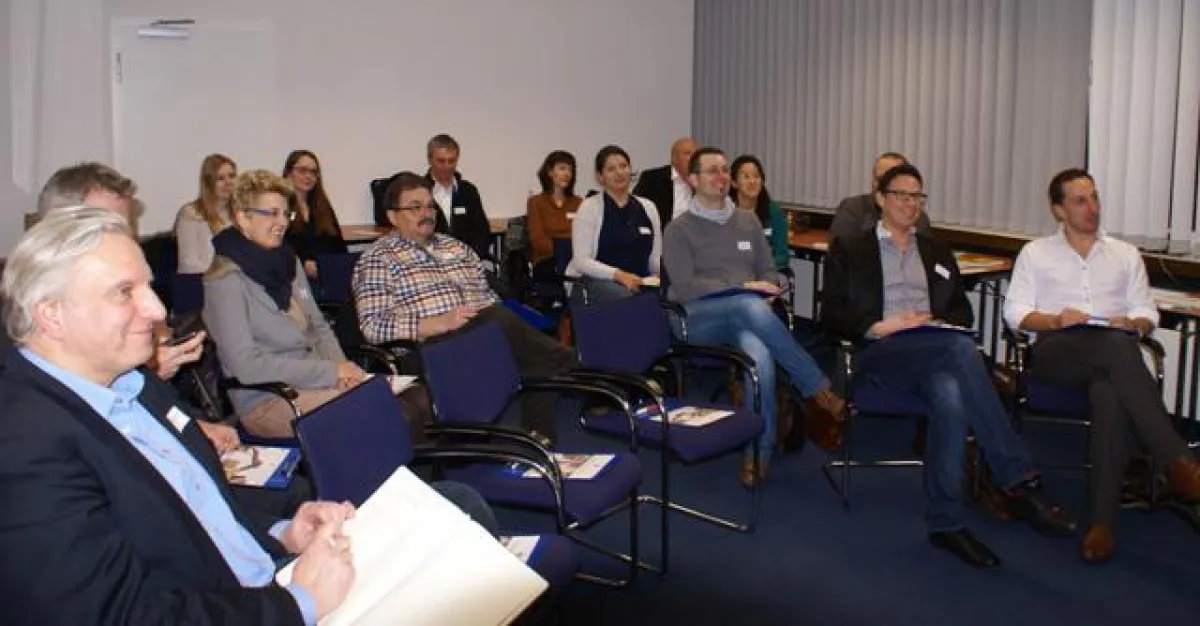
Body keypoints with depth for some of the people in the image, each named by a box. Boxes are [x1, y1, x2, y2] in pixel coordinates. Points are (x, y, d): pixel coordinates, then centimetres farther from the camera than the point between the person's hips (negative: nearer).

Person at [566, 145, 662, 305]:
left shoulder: (648, 207, 14)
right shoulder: (589, 208, 1)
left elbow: (656, 260, 13)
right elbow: (581, 261, -7)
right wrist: (618, 274, -21)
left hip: (639, 283, 4)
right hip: (596, 282, -4)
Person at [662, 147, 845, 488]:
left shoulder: (749, 222, 20)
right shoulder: (678, 230, 4)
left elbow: (769, 273, 20)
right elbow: (685, 288, -7)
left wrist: (767, 290, -6)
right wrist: (743, 287, -14)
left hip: (746, 314, 3)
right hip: (699, 318, -3)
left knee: (759, 357, -36)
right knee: (750, 306, -38)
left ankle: (758, 452, -27)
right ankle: (818, 390, -27)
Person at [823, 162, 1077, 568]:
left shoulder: (937, 251, 29)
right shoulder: (850, 250, 15)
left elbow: (962, 310, 22)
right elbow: (833, 316, 5)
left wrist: (941, 324, -2)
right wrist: (880, 326, -13)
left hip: (935, 351, 4)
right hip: (882, 352, -4)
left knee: (951, 397, -37)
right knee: (961, 349, -37)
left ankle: (945, 522, -32)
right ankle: (1018, 481, -37)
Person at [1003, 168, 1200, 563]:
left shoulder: (1126, 255, 28)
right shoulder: (1035, 253, 21)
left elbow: (1148, 314, 21)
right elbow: (1015, 313, 11)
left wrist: (1132, 323, -3)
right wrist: (1054, 319, -8)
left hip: (1114, 348, 2)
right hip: (1058, 350, -2)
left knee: (1110, 393, -39)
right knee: (1118, 348, -40)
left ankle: (1103, 519, -42)